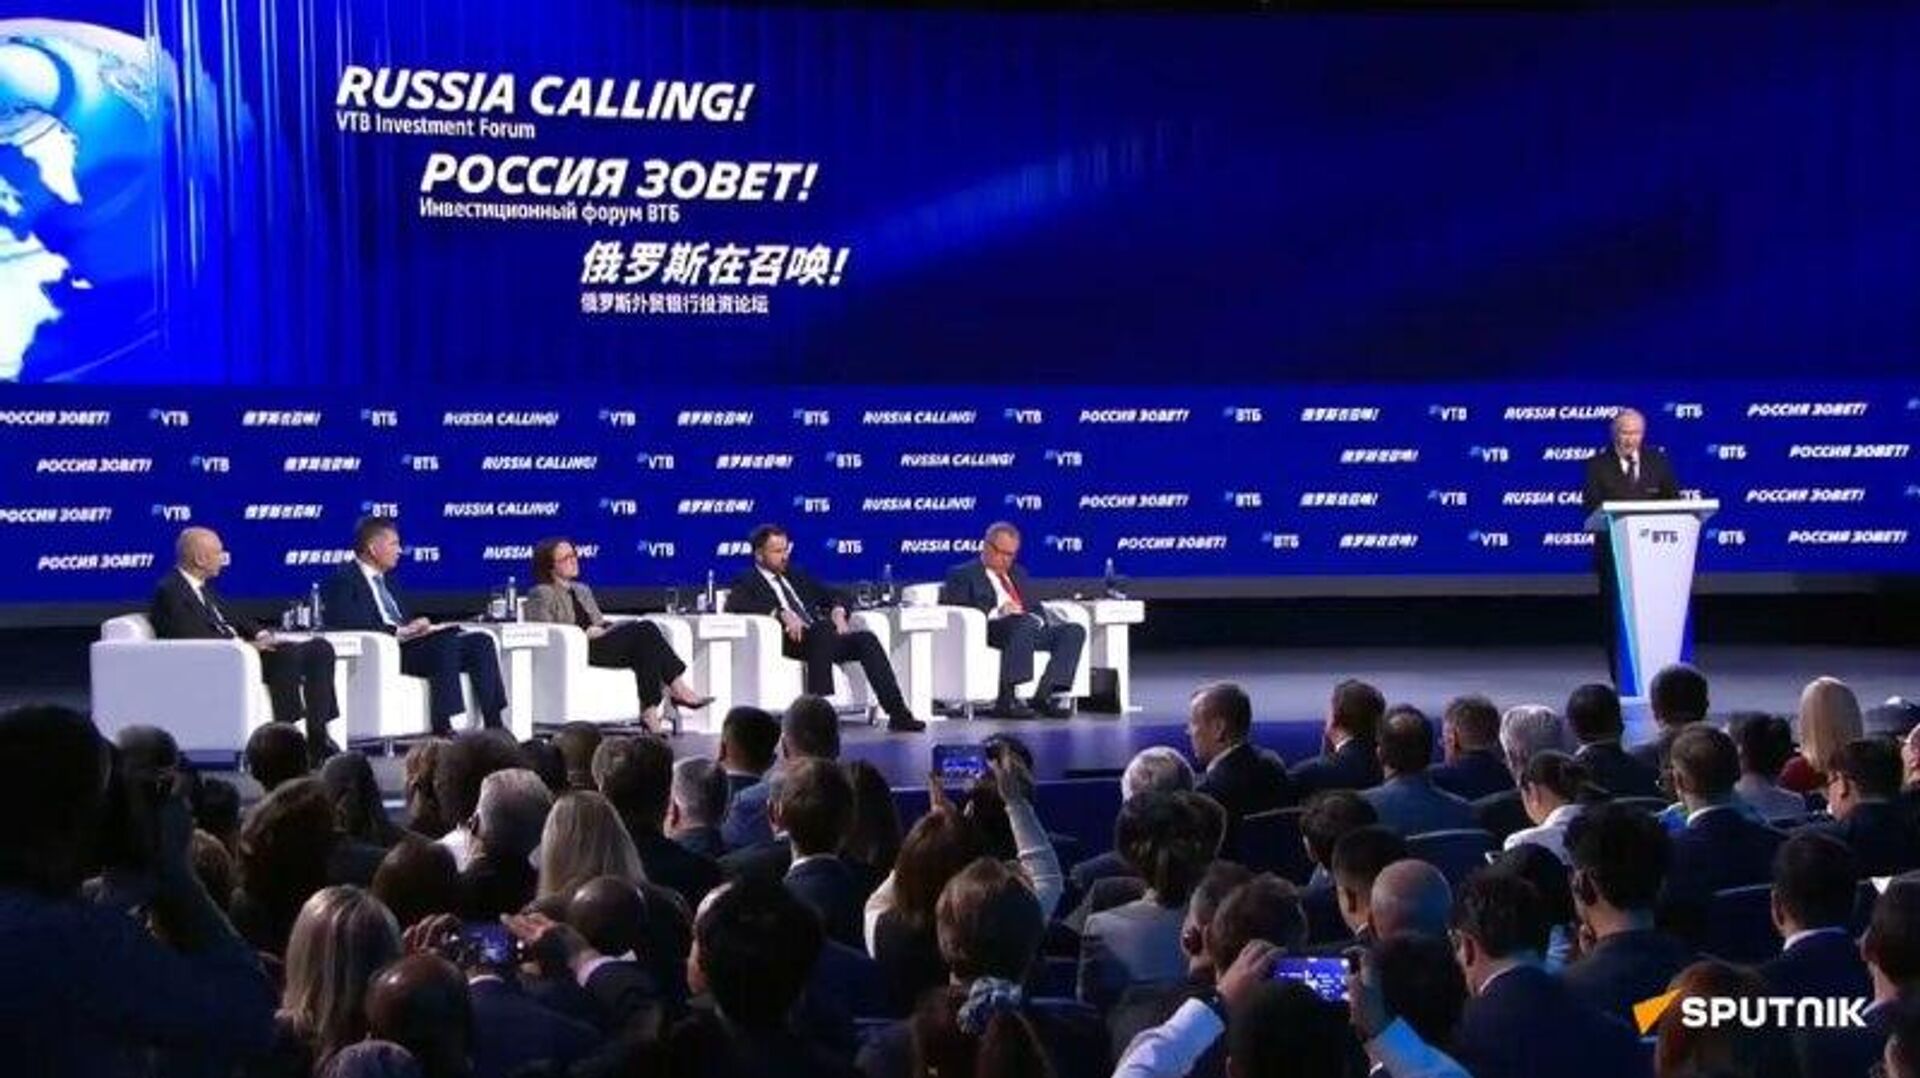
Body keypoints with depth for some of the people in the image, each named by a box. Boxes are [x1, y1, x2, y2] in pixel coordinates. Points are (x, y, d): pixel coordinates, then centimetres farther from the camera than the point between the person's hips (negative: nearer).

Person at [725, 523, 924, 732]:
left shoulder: (796, 576, 28)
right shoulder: (748, 582, 9)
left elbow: (834, 596, 28)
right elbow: (735, 604, -13)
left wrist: (837, 612, 2)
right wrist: (781, 613, -23)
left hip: (822, 636, 6)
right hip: (790, 640, -6)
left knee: (866, 639, -21)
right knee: (823, 629, -36)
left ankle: (898, 714, -27)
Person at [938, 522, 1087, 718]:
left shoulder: (1018, 573, 31)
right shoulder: (962, 575, 10)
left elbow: (1036, 608, 25)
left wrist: (1039, 619, -1)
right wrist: (996, 613, -18)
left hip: (1030, 628, 7)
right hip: (990, 630, -7)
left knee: (1074, 631, -18)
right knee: (1025, 623, -38)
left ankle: (1045, 696, -27)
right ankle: (1006, 700, -40)